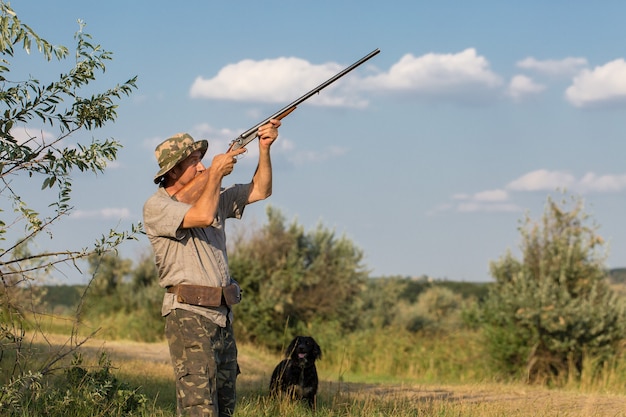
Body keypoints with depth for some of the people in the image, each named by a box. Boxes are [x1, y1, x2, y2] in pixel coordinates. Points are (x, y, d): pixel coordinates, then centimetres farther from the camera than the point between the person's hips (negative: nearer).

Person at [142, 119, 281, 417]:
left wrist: (264, 150, 5)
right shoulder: (156, 207, -7)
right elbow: (203, 216, -21)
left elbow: (260, 191, 19)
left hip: (222, 315, 8)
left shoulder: (216, 197, 16)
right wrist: (216, 174, -8)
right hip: (188, 316, -8)